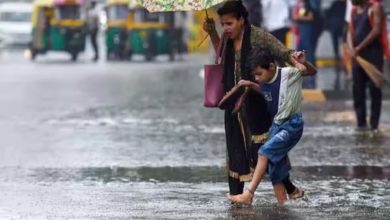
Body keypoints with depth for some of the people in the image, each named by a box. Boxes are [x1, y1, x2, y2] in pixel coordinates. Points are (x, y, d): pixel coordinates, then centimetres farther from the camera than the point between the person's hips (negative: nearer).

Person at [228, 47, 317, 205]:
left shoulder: (288, 74, -14)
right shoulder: (265, 83, 4)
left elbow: (312, 72, -10)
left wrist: (304, 64, -31)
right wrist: (251, 86, 9)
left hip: (292, 125, -8)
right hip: (276, 125, 8)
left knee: (265, 152, -20)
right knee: (275, 169, 4)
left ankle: (249, 194, -18)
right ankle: (282, 205, 10)